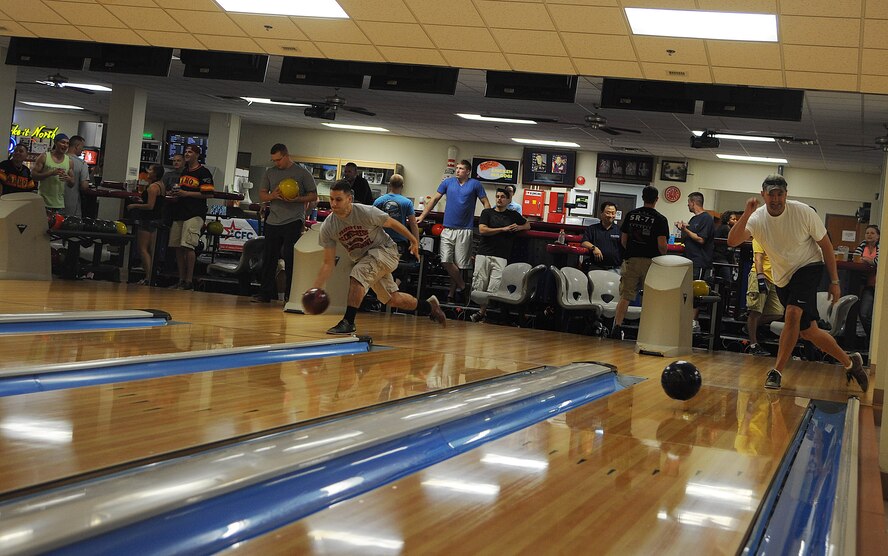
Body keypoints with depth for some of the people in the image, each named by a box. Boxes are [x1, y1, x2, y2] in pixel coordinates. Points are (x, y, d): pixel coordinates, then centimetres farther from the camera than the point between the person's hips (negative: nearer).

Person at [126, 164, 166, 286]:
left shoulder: (153, 187, -17)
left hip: (148, 220, -10)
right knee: (150, 250, 13)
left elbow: (150, 206, -23)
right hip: (156, 219, 10)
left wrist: (135, 205, -14)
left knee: (142, 249, -7)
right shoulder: (162, 186, 12)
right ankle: (151, 276, 16)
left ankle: (147, 278, -11)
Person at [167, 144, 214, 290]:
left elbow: (208, 194, -12)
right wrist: (175, 195, 9)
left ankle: (189, 281, -11)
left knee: (188, 245, -15)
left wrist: (186, 194, -15)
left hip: (195, 214, -8)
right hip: (179, 213, 8)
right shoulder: (184, 172, 20)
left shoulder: (203, 172, -5)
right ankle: (181, 280, 13)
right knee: (177, 247, 6)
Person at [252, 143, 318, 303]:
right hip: (273, 221, 4)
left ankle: (291, 294, 1)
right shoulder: (270, 173, 14)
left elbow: (313, 196, 2)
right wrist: (273, 195, -8)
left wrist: (297, 199, -15)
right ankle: (266, 293, 12)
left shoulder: (302, 173, 2)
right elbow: (262, 195, 13)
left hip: (293, 221, -4)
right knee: (269, 257, 5)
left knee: (290, 257, -5)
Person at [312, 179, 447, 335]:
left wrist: (414, 240, 3)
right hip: (363, 258, 5)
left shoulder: (366, 212, -25)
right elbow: (328, 263, -9)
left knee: (357, 274, -30)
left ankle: (348, 322, -21)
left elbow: (392, 223, -7)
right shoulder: (327, 228, -14)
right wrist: (315, 289, -19)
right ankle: (429, 306, 37)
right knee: (394, 299, 11)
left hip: (385, 249, -5)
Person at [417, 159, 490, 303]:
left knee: (460, 264, -1)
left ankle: (452, 292, 12)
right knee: (446, 261, -8)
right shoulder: (448, 182, 10)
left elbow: (486, 203, 6)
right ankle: (462, 286, 9)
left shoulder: (475, 185, 4)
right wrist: (422, 216, 4)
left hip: (464, 230, -2)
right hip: (447, 229, 2)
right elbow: (434, 199, 12)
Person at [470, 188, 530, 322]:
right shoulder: (487, 212, 11)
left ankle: (482, 312, -5)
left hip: (501, 257, 1)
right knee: (479, 287, -6)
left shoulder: (513, 215, 18)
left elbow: (528, 225, 31)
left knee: (493, 288, -11)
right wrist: (503, 229, -4)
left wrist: (519, 227, 8)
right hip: (484, 253, 0)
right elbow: (482, 230, -3)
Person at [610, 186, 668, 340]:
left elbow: (623, 240, 8)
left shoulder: (630, 214, 4)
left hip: (631, 259, 3)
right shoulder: (660, 219, -7)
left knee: (625, 296, 3)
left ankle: (617, 327, -6)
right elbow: (662, 245, -11)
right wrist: (663, 256, 8)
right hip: (650, 261, -2)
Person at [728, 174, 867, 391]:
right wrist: (747, 213, -42)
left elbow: (826, 245, -7)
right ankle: (850, 362, 27)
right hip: (783, 277, 4)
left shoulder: (804, 212, -18)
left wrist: (834, 281, -7)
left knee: (792, 313, -28)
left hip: (809, 267, -4)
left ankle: (777, 372, -20)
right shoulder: (757, 218, -14)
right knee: (807, 330, 7)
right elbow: (732, 241, -30)